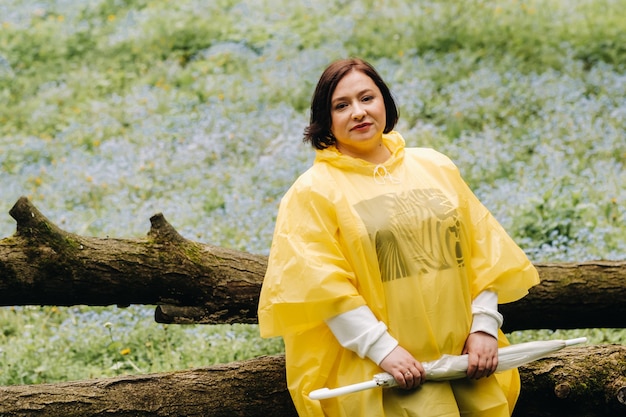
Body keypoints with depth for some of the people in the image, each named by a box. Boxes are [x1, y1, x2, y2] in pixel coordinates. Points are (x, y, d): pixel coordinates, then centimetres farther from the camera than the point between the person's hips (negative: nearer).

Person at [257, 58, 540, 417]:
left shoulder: (435, 168, 14)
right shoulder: (313, 191, 1)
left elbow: (483, 252, 13)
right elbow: (321, 285, -8)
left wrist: (485, 327, 1)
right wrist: (384, 350, -15)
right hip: (379, 368, -4)